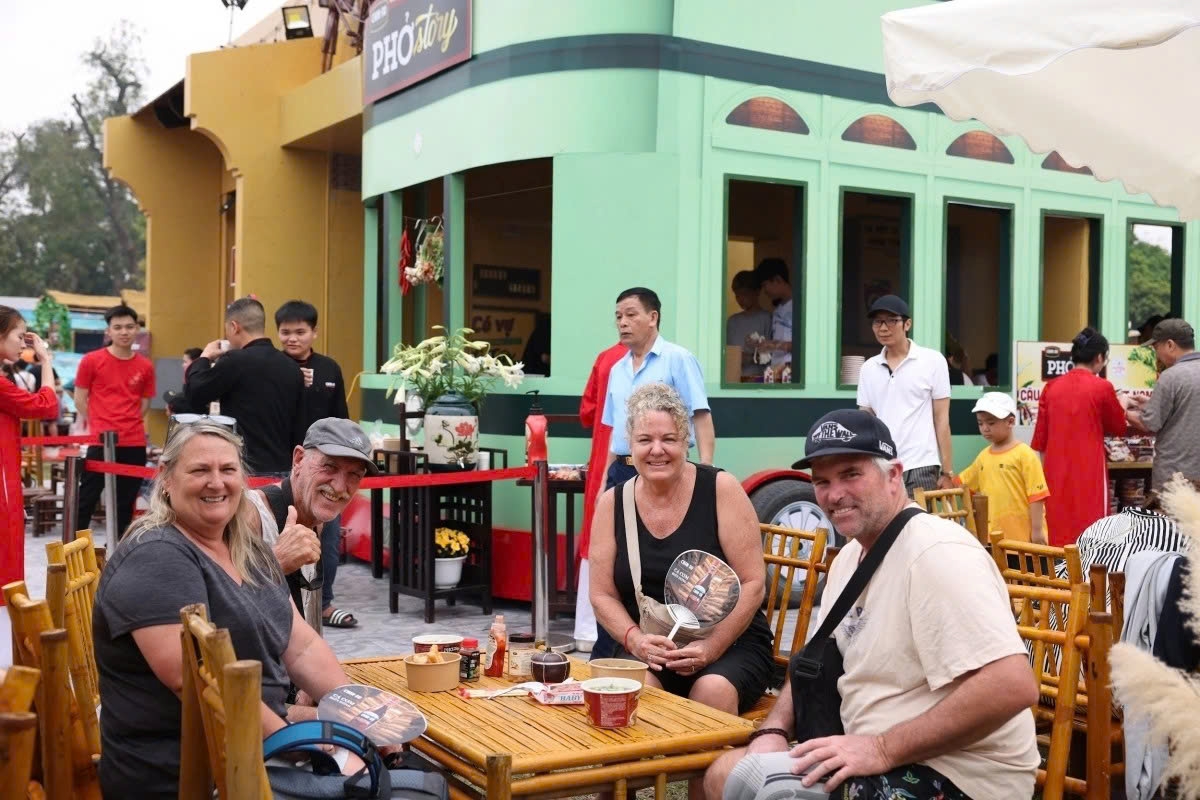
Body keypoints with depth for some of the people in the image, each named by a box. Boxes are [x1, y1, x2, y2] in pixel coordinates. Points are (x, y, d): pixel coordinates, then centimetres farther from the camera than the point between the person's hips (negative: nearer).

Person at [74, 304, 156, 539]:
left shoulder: (145, 366, 4)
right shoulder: (91, 360, -3)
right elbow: (80, 399, 3)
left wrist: (129, 424, 5)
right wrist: (100, 425, 1)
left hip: (135, 443, 3)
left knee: (126, 502, 10)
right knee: (87, 497, 1)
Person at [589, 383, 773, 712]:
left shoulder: (721, 489, -4)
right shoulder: (612, 504, 5)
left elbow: (753, 583, -6)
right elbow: (602, 594, 5)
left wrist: (711, 647, -17)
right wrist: (636, 640, -14)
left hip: (731, 644, -1)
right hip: (645, 651, 2)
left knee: (713, 691, -34)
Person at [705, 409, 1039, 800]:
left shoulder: (936, 552, -21)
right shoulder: (851, 555, 9)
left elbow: (1014, 686, -30)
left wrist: (883, 749, -25)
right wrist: (774, 730, 1)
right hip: (871, 753, 9)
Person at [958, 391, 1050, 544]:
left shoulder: (1024, 454, -10)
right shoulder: (983, 456, 10)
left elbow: (1036, 495, -12)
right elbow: (962, 482, 24)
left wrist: (1037, 530, -14)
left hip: (1024, 535, -6)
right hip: (994, 535, 6)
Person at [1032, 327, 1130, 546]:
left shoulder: (1051, 388, 4)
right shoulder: (1102, 388, -7)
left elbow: (1039, 440, 8)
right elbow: (1119, 429, 9)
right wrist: (1122, 405, 27)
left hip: (1056, 471, 4)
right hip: (1089, 470, -4)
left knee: (1057, 529, 9)